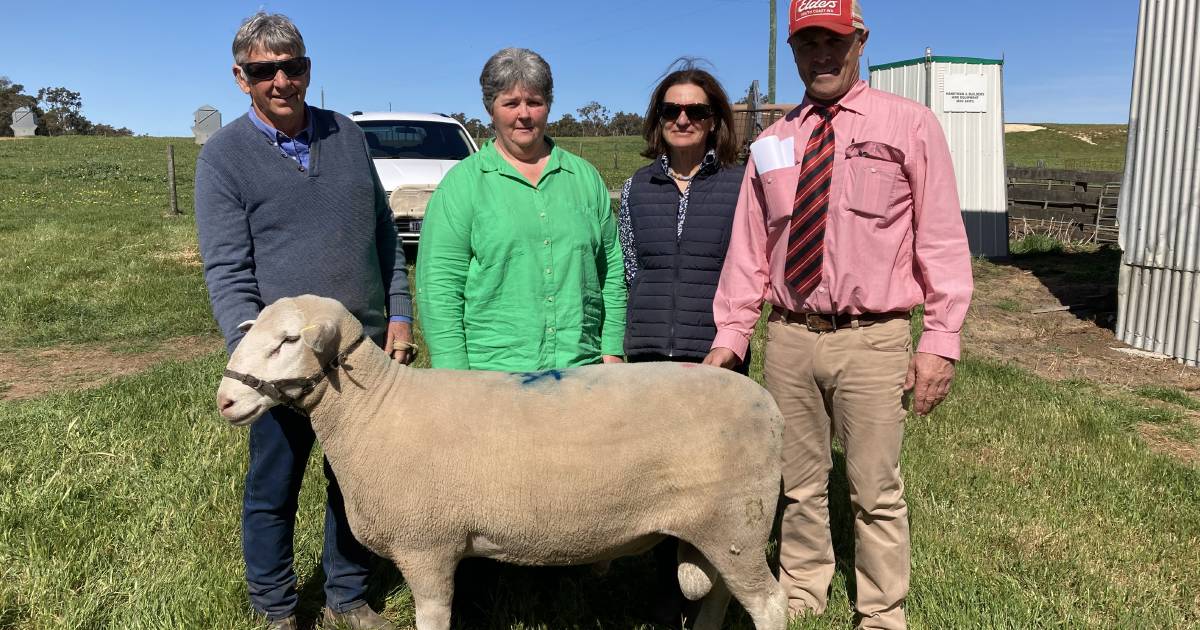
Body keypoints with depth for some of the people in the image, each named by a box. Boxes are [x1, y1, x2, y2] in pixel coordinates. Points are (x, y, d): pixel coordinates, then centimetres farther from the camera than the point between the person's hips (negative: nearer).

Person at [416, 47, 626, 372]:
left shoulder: (585, 176, 13)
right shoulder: (461, 182, 3)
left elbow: (613, 270, 13)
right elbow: (438, 284, -4)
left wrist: (612, 351, 5)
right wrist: (454, 379, -11)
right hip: (490, 368, -2)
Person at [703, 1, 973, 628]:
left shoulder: (909, 124, 0)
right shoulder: (773, 142, 10)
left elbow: (941, 238, -3)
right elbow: (749, 250, 8)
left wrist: (941, 339, -10)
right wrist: (728, 338, 3)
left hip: (871, 341, -3)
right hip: (788, 337, 4)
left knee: (876, 493, 5)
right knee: (799, 485, 16)